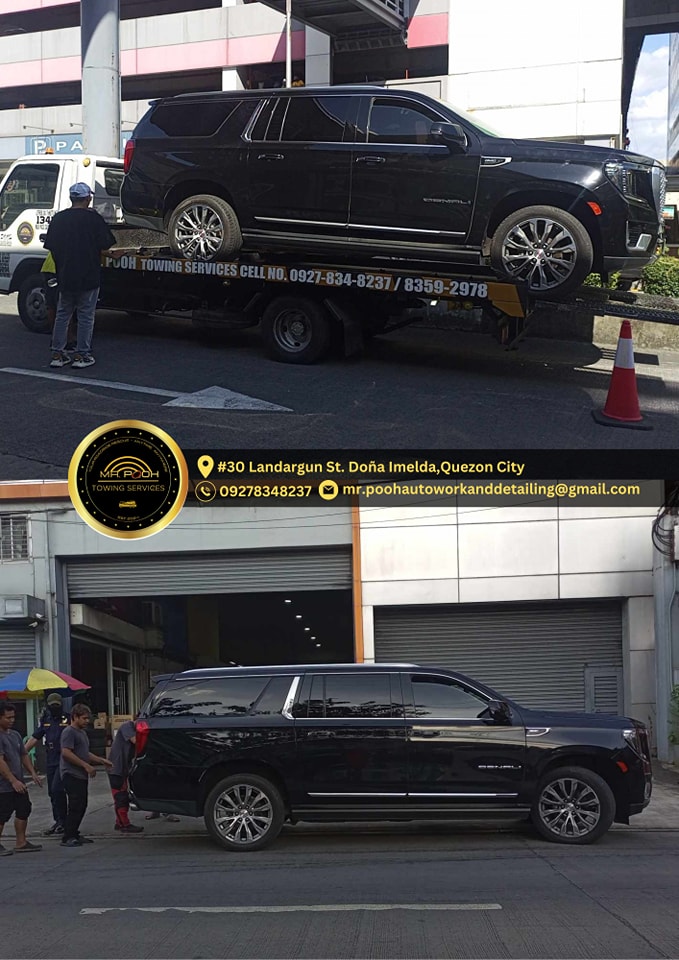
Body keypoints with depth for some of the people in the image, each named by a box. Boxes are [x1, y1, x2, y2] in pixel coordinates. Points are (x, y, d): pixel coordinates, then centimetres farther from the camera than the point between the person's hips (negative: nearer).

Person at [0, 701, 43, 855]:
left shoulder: (15, 734, 12)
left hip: (18, 784, 9)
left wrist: (33, 773, 9)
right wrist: (13, 781, -24)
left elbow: (24, 755, 20)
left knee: (23, 811, 11)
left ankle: (21, 843, 21)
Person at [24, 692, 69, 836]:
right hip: (50, 761, 6)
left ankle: (62, 820, -7)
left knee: (57, 789, -17)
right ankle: (58, 822, 18)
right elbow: (35, 738, 17)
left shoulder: (68, 719, -5)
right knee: (52, 792, 9)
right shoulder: (46, 720, 12)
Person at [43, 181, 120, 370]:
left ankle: (57, 354, 12)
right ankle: (81, 355, 4)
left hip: (65, 276, 4)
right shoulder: (93, 218, -9)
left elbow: (51, 247, 7)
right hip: (88, 276, -4)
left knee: (63, 314, 13)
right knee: (86, 316, 4)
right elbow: (105, 245, -9)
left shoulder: (58, 218, 3)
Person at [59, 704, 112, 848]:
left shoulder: (82, 732, 21)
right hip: (71, 775, -10)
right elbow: (66, 753, -20)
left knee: (81, 806, 11)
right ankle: (67, 838, -11)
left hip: (81, 775, 10)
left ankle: (74, 834, 18)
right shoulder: (69, 732, -10)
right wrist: (86, 765, -20)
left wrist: (101, 760, 19)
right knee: (75, 807, -13)